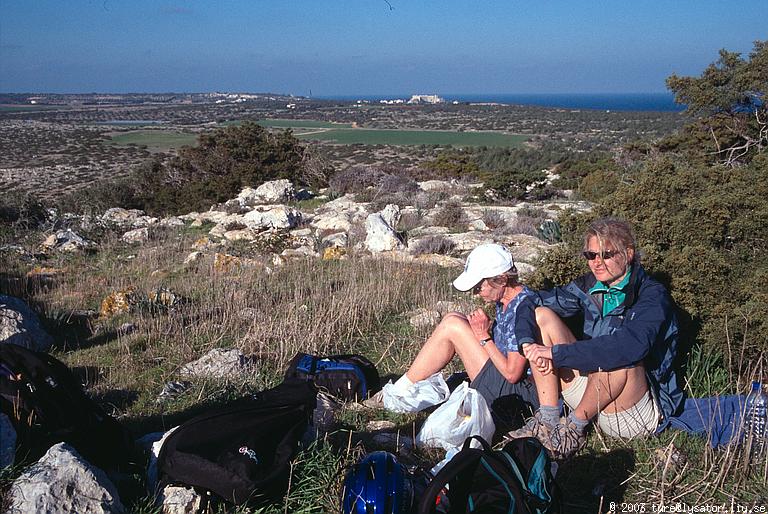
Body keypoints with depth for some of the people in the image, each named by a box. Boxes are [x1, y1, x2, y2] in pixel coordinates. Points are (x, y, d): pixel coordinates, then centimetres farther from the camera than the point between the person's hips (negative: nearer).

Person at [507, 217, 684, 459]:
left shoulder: (652, 295, -15)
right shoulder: (589, 286, 3)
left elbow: (633, 344, -35)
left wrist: (556, 353, -36)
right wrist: (529, 344, -23)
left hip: (643, 409, -6)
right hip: (592, 401, 6)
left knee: (617, 357, -39)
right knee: (542, 315, -6)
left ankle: (574, 428, -12)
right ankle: (546, 421, -13)